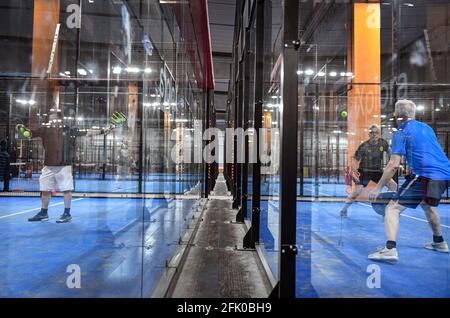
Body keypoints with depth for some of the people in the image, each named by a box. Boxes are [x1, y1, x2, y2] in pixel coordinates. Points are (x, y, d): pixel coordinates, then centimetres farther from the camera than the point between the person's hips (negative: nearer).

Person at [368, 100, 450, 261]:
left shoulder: (402, 132, -4)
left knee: (393, 208, -8)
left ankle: (390, 249, -22)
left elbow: (394, 165, -12)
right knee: (428, 205, 34)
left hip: (426, 177, -8)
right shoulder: (426, 127, 18)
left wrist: (378, 187, -8)